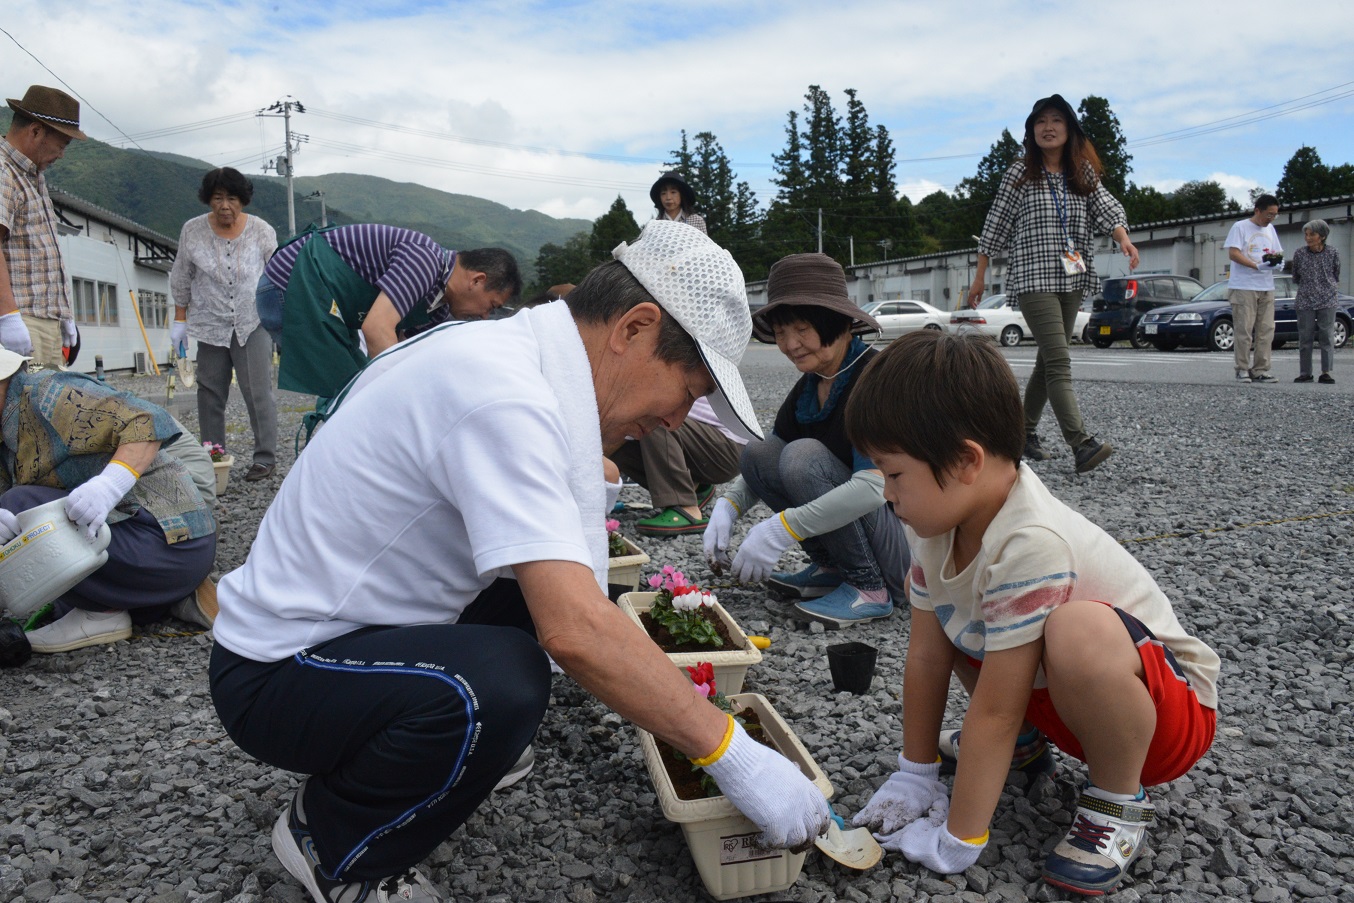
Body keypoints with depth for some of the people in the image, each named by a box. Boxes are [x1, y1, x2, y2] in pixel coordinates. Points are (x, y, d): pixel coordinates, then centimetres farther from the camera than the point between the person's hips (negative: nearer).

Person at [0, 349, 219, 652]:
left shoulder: (50, 393, -14)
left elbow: (148, 421, -25)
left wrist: (111, 482, -40)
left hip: (170, 543, -11)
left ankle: (104, 614, -5)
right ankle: (179, 598, 15)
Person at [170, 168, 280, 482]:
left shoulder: (262, 231, -4)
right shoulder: (192, 230, -1)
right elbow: (181, 279, 8)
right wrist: (179, 319, 9)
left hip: (252, 323, -2)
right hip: (211, 324, 2)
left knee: (258, 392, -6)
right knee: (210, 393, 7)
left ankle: (265, 458, 1)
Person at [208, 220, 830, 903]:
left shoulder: (501, 347, 1)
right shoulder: (504, 394, -29)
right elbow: (575, 632, -35)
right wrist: (733, 757, -27)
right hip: (276, 674, -9)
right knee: (503, 684, -33)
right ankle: (332, 847, -4)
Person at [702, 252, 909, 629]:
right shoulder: (807, 389, 5)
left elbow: (873, 488, -32)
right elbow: (764, 466, 12)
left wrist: (780, 529, -33)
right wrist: (727, 506, -8)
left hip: (911, 544, -8)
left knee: (804, 456, -26)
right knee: (757, 454, -5)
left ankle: (870, 589, -13)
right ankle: (831, 569, 4)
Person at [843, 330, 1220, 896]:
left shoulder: (1029, 546, -35)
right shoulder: (938, 518, -10)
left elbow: (994, 709, -29)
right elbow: (926, 654, -4)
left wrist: (957, 845, -20)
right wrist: (915, 775, 1)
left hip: (1169, 704, -8)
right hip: (1052, 695, 8)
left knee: (1079, 631, -38)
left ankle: (1118, 802, -9)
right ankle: (1023, 743, 20)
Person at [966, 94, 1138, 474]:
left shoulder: (1083, 173, 12)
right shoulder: (1019, 174, 1)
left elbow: (1107, 208, -1)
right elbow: (995, 228, 3)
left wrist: (1124, 239, -23)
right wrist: (979, 279, 2)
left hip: (1072, 281, 5)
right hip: (1033, 278, -5)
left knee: (1048, 361, 11)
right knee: (1059, 361, -16)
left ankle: (1026, 431, 25)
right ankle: (1082, 444, -24)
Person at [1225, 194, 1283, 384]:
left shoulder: (1270, 229, 19)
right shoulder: (1240, 227, -2)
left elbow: (1276, 253, 22)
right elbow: (1233, 254, -11)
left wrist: (1278, 262, -2)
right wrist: (1257, 265, -22)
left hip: (1266, 287, 6)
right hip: (1244, 287, -6)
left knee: (1266, 329, 2)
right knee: (1244, 330, -6)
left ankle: (1260, 370, 5)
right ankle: (1243, 369, 2)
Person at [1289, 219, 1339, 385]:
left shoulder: (1333, 253, 1)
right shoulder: (1299, 254, 1)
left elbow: (1336, 276, 14)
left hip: (1327, 300, -1)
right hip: (1305, 301, 1)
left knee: (1327, 336, -1)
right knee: (1305, 337, 2)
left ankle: (1326, 372, 3)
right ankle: (1305, 373, 9)